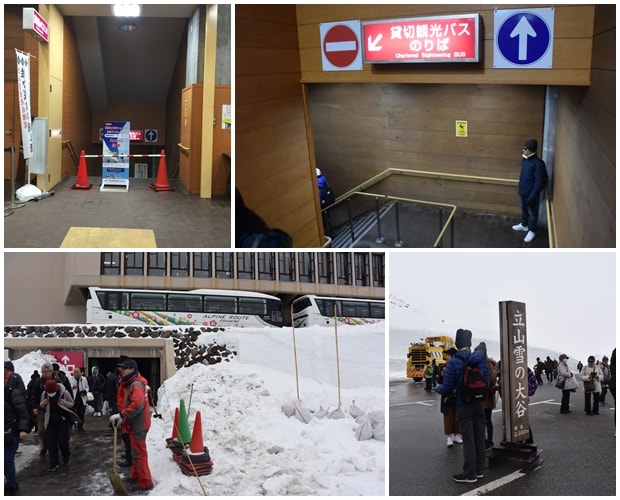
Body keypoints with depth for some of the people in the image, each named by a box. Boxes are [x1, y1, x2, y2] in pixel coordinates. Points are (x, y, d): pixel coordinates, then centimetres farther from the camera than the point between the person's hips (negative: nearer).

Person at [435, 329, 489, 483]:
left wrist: (437, 388, 9)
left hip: (463, 405, -4)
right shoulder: (480, 359, -3)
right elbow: (487, 381, 3)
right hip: (479, 404, 4)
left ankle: (469, 474, 5)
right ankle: (479, 469, 23)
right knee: (479, 437, 13)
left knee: (468, 439, 1)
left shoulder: (453, 363, -15)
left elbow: (447, 388, -12)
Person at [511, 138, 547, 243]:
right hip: (523, 191, 8)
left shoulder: (538, 164, -27)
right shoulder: (525, 160, -1)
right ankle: (524, 225, 48)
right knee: (524, 209, 27)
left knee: (532, 212, 11)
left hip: (531, 194, -8)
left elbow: (539, 183, -24)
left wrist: (532, 196, -22)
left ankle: (532, 231, 28)